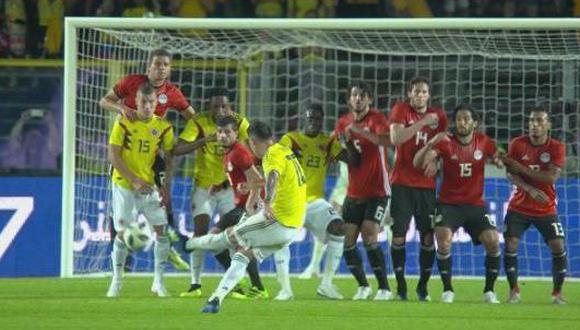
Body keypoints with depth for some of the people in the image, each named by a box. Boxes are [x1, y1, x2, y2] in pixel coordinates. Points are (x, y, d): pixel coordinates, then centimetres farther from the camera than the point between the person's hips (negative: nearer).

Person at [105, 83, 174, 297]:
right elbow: (113, 156, -11)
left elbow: (169, 158, 5)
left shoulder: (163, 127, 0)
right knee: (122, 232, -5)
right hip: (124, 185, -2)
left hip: (150, 185, 2)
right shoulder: (123, 123, -8)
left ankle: (158, 282, 4)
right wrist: (135, 181, -16)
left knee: (161, 229, -7)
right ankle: (116, 282, 10)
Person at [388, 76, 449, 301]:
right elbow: (395, 138, -19)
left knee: (428, 237, 0)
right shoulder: (401, 110, -3)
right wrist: (422, 122, -21)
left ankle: (423, 286, 12)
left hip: (426, 185, 3)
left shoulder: (438, 117, 8)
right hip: (402, 183, -3)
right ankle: (400, 286, 4)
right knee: (399, 235, -6)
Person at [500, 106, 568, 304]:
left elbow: (552, 177, -20)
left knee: (558, 247, -10)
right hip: (518, 207, 1)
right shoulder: (517, 144, -4)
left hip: (546, 209, -1)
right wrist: (531, 190, -27)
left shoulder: (557, 148, -8)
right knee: (510, 245, -12)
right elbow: (511, 174, -11)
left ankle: (557, 293, 4)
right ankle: (514, 291, 1)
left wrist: (522, 168, -23)